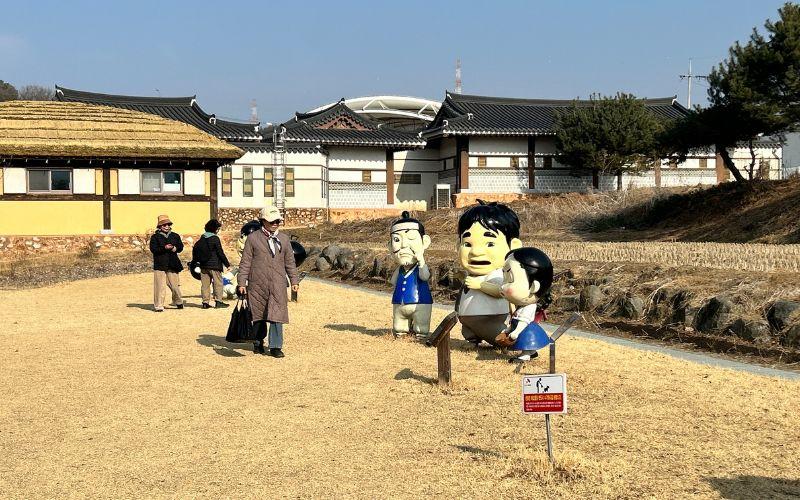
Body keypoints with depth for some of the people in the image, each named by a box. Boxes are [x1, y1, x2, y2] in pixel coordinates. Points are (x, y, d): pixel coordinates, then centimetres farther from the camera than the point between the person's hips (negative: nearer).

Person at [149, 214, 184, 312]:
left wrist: (174, 248, -9)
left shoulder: (175, 236, 15)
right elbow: (153, 249, -8)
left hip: (172, 264, 3)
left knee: (175, 285, 7)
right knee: (160, 286, -6)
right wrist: (164, 248, -19)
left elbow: (180, 247, 11)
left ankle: (178, 302, 28)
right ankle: (158, 305, 0)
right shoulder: (155, 237, 3)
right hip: (160, 264, -3)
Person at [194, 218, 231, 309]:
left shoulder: (202, 238, 8)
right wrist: (227, 264, -7)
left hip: (203, 265, 6)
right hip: (214, 265, -6)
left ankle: (205, 302, 9)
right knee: (218, 283, 3)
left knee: (205, 284, 8)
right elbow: (220, 253, -12)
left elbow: (195, 249, 13)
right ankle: (218, 301, 1)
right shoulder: (215, 238, -11)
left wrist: (196, 261, 24)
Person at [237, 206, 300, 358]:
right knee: (258, 315, 10)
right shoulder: (253, 238, 3)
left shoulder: (284, 239, 12)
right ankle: (258, 342, 28)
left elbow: (290, 262, 17)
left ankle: (275, 347, -4)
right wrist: (241, 282, -2)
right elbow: (245, 262, 2)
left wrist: (294, 280, 10)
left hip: (278, 284, 1)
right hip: (257, 284, -1)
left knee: (276, 315, -9)